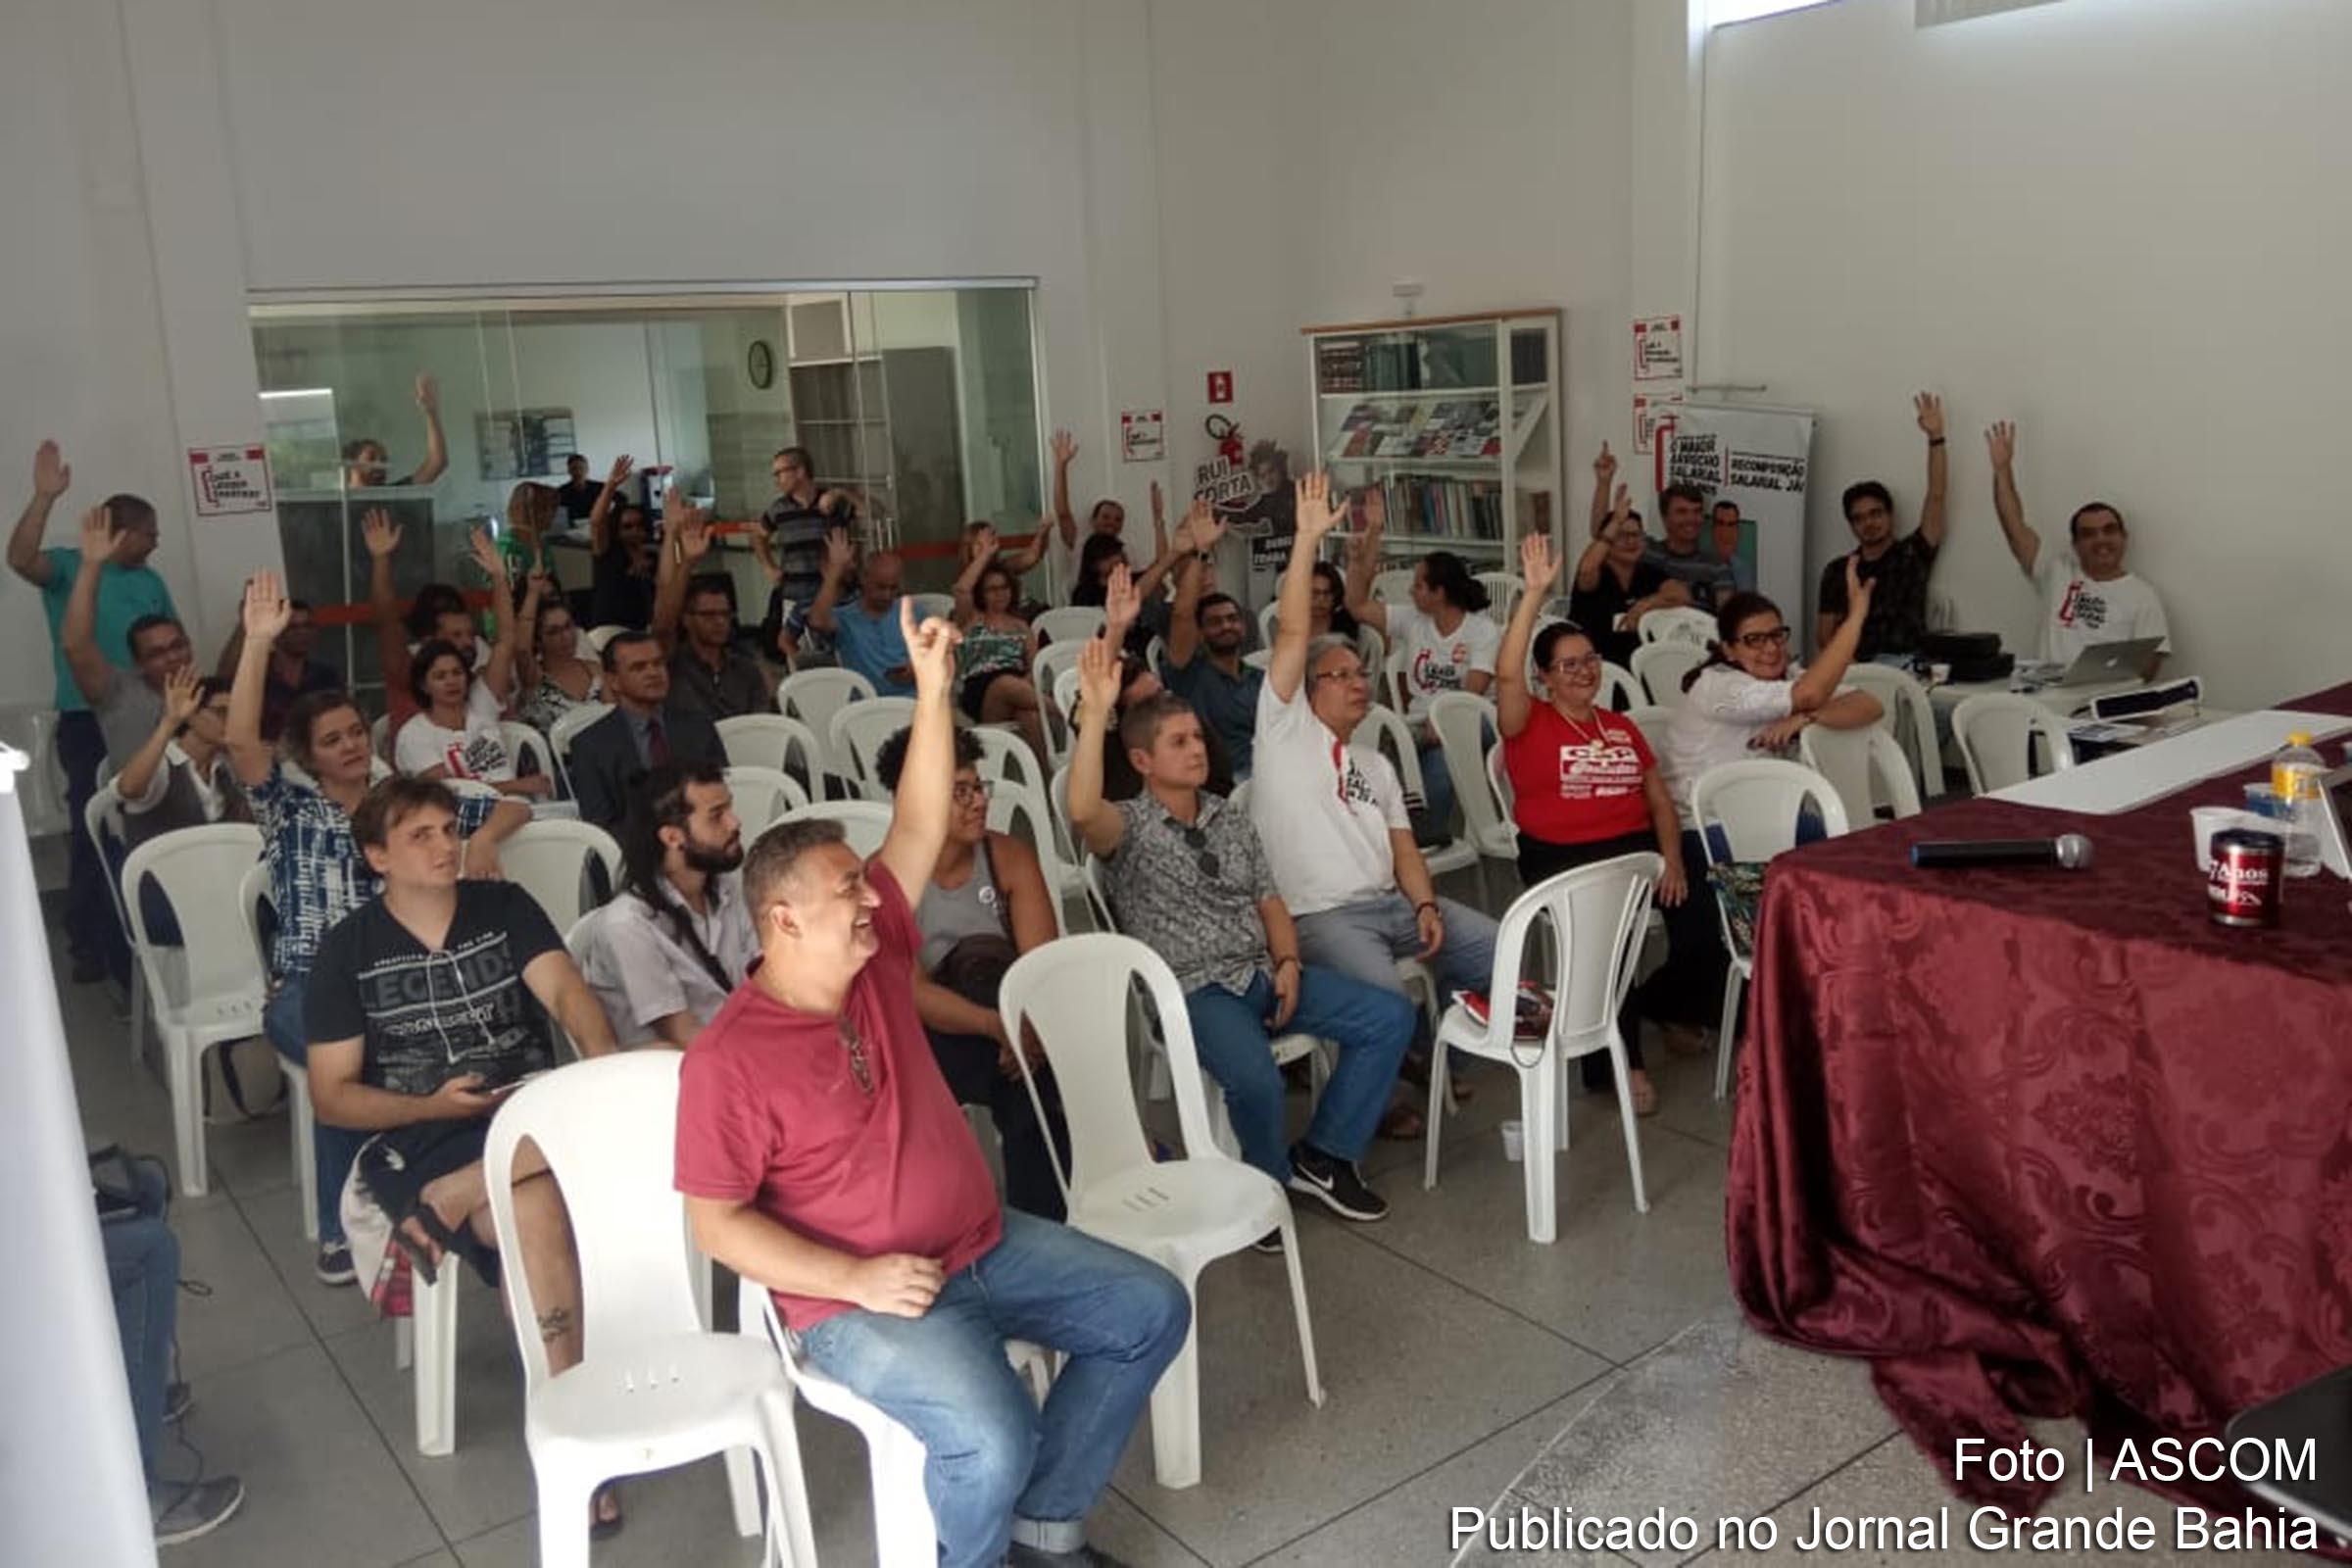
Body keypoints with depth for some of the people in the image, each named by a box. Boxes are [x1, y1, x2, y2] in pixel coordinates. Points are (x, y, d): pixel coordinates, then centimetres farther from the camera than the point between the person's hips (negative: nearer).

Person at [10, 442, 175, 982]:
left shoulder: (150, 580, 14)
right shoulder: (69, 566, -3)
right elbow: (21, 559, -24)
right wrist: (44, 496, -31)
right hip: (88, 724, -6)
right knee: (94, 833, -5)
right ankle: (89, 944, 4)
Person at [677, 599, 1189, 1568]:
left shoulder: (874, 955, -1)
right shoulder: (728, 1062, -19)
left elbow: (921, 829, -1)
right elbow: (717, 1224, -15)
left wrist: (934, 688, -10)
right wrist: (856, 1278, -22)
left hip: (987, 1244, 8)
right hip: (860, 1300, -7)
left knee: (1153, 1311, 5)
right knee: (994, 1439, -28)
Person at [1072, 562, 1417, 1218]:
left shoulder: (1231, 820, 17)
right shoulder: (1130, 827, -3)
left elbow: (1270, 900, 17)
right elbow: (1082, 811, -28)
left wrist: (1288, 962, -2)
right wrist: (1095, 712, -34)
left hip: (1264, 972, 7)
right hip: (1193, 989, -7)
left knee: (1391, 1017, -5)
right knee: (1255, 1077, -35)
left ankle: (1322, 1157, 6)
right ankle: (1269, 1182, -1)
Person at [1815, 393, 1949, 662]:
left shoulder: (1914, 553, 14)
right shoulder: (1837, 571, 15)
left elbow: (1936, 497, 5)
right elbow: (1824, 635, 12)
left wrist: (1935, 438, -4)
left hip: (1911, 667, 1)